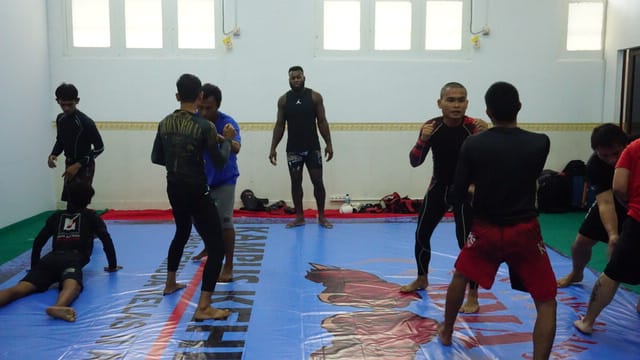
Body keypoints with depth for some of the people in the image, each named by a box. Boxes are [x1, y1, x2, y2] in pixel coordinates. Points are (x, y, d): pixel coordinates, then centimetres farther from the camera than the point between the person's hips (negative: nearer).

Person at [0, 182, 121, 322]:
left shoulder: (57, 216, 32)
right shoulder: (91, 216, 24)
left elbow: (38, 242, 31)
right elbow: (106, 239, 14)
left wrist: (34, 267, 43)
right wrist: (112, 266, 22)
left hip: (50, 259, 3)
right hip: (73, 260, -3)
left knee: (18, 289, -17)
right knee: (71, 286, -34)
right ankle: (58, 306, -68)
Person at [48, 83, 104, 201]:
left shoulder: (85, 122, -19)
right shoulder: (60, 119, 3)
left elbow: (99, 147, -16)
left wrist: (78, 165, -21)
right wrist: (53, 155, -3)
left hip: (84, 167, -7)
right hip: (69, 165, 7)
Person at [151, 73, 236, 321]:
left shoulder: (165, 123, 1)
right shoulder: (204, 126, -17)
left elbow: (156, 158, 9)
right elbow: (220, 162, -11)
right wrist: (227, 139, 3)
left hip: (174, 189, 7)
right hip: (196, 192, -7)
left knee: (182, 232, 32)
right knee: (217, 247, -3)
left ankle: (170, 283, 47)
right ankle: (203, 307, -8)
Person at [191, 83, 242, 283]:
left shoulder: (228, 122, -24)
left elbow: (236, 148, -41)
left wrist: (219, 138, -60)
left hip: (224, 179, -5)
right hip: (203, 178, 5)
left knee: (225, 221, -10)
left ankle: (228, 266, 4)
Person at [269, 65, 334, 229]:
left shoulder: (315, 96, -1)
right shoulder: (283, 100, 3)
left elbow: (322, 122, 0)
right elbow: (279, 125, 5)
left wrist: (328, 144, -5)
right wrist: (273, 148, 0)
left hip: (313, 147, -1)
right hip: (293, 149, 1)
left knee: (317, 181, 1)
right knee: (295, 182, 6)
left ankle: (321, 217, 12)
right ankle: (299, 217, 16)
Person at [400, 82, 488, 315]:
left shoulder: (473, 127, -19)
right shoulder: (431, 126, -11)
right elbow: (415, 162, -13)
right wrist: (423, 140, -31)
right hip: (438, 187, 4)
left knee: (466, 242, -13)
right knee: (421, 235, 13)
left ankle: (473, 296, 2)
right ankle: (422, 279, 37)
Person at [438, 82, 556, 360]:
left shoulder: (472, 145, -10)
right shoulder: (540, 143, -10)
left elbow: (458, 196, -6)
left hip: (486, 229, 2)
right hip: (525, 231, -1)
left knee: (461, 276, 27)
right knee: (546, 302, 10)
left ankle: (446, 332, 43)